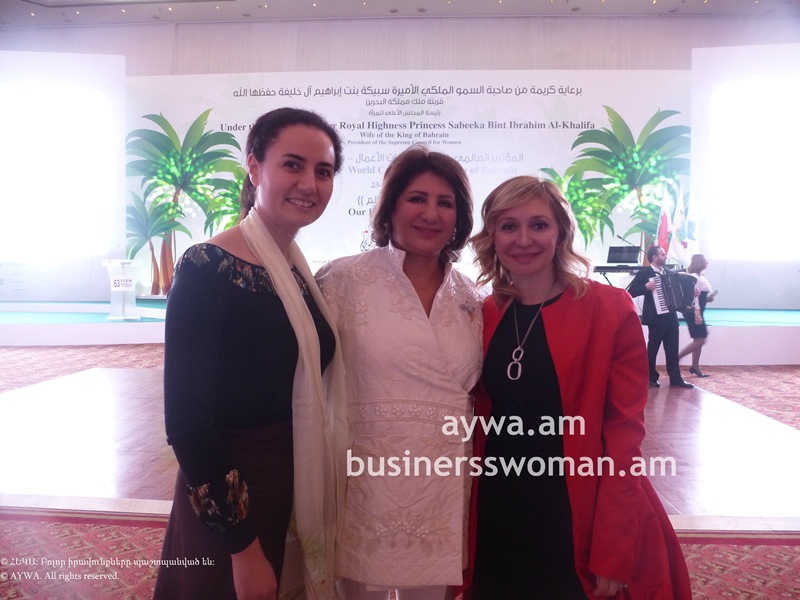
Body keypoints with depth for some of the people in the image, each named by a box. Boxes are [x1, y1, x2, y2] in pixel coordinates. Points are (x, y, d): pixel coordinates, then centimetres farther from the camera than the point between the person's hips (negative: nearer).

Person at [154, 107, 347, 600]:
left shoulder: (300, 271, 3)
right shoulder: (207, 269, -18)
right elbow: (186, 421, -19)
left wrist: (322, 499, 7)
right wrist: (242, 545, -16)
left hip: (300, 491, 7)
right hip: (230, 499, -6)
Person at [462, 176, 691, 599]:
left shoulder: (610, 309, -10)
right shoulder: (482, 317, 1)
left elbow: (625, 434, -11)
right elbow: (476, 428, 5)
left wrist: (613, 556, -13)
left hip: (580, 526, -3)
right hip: (497, 526, 4)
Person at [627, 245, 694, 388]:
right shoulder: (644, 272, -7)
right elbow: (631, 291, -14)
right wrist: (646, 287, -26)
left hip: (670, 316, 6)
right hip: (656, 317, -6)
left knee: (672, 349, 7)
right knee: (653, 348, 4)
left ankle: (675, 378, 11)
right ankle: (651, 377, 15)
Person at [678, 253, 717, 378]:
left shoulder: (701, 277, 15)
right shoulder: (693, 277, -16)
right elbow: (694, 296, -21)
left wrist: (708, 298, 4)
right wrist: (697, 314, -25)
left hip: (698, 312, 10)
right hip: (693, 312, -10)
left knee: (698, 340, 11)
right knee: (700, 340, -10)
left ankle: (695, 367, 17)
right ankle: (676, 358, -4)